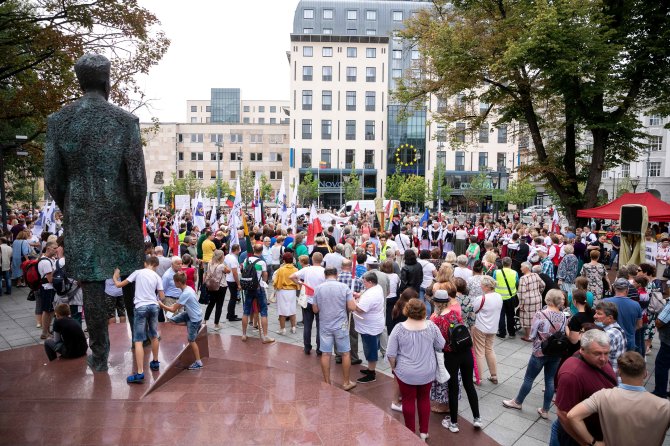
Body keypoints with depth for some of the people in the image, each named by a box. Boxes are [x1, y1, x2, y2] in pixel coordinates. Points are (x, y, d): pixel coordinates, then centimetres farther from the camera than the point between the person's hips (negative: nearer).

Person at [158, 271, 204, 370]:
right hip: (190, 314, 9)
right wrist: (167, 307, 1)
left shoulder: (185, 294, -29)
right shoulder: (188, 288, -1)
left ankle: (198, 363, 11)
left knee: (191, 340, 0)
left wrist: (162, 305, -9)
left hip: (195, 318, -9)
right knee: (173, 320, 9)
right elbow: (179, 303, 12)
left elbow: (173, 309, -21)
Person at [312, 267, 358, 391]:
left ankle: (327, 383, 17)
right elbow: (352, 307, -11)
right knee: (345, 354, 11)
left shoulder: (318, 288, -3)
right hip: (341, 325, -1)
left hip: (325, 326, 2)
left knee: (325, 354, 9)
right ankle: (346, 382, 20)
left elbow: (315, 310, 3)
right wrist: (350, 299, 10)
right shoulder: (344, 287, -9)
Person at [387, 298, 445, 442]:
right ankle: (424, 432, 29)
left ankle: (411, 433, 25)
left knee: (408, 401, 13)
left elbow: (391, 354, -12)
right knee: (424, 399, 19)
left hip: (406, 373, -2)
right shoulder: (431, 326, -11)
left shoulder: (399, 328, -17)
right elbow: (441, 346, 2)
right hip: (427, 372, 2)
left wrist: (393, 367, 4)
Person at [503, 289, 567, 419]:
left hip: (540, 352, -4)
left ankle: (517, 402, 29)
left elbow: (532, 336, -11)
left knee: (529, 378, 12)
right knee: (550, 380, 14)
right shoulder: (563, 316, -5)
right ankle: (545, 410, 23)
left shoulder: (539, 315, -18)